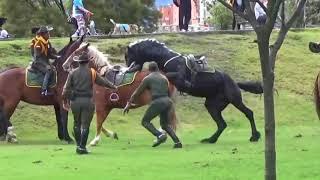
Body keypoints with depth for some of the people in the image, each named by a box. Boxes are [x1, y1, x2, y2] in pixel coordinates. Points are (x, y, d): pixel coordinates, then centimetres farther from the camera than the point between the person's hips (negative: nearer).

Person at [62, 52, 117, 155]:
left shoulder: (73, 73, 2)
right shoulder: (92, 73, -1)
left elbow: (66, 88, 0)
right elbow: (102, 82, 9)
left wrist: (65, 101, 8)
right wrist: (113, 87, 25)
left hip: (75, 101, 2)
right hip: (87, 100, -2)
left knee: (77, 123, 16)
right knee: (85, 125, 1)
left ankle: (78, 145, 14)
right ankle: (82, 147, -2)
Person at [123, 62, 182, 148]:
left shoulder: (148, 78, 6)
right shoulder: (164, 78, 21)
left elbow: (137, 92, 8)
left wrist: (129, 103, 13)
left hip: (158, 102, -6)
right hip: (168, 101, 6)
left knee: (145, 121, 6)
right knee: (165, 125, 21)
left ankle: (160, 135, -18)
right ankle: (177, 142, 2)